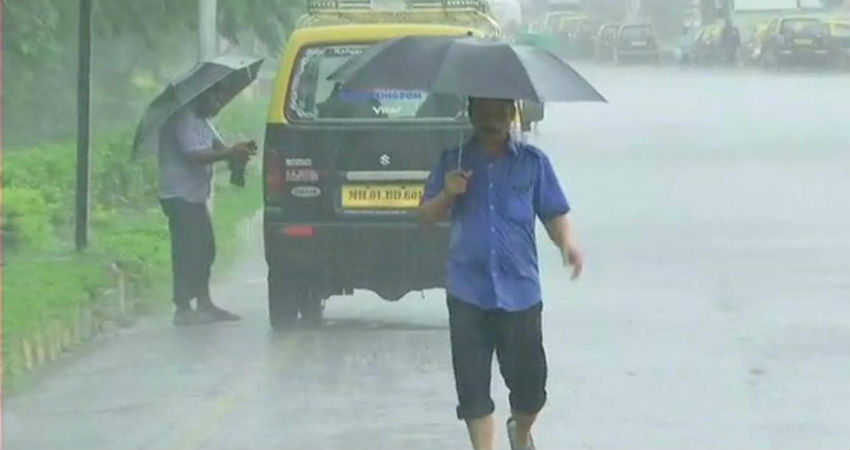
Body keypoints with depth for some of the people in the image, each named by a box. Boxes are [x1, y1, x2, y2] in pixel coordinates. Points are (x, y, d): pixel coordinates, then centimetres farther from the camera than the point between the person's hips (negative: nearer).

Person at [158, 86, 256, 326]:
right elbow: (193, 156, -24)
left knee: (204, 249, 14)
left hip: (195, 196, 11)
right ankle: (183, 309, -7)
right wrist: (230, 154, -23)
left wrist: (237, 150, -8)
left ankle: (204, 304, 22)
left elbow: (216, 146, 13)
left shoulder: (201, 120, 18)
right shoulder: (184, 118, -16)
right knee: (187, 252, -10)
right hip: (181, 196, -11)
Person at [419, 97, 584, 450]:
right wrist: (448, 194, -11)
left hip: (520, 291, 0)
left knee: (529, 380, 6)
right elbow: (427, 216, 9)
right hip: (468, 292, 0)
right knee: (473, 384, -1)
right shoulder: (453, 161, 6)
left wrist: (567, 242, -18)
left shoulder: (533, 162, 4)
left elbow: (554, 214, 3)